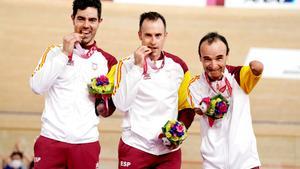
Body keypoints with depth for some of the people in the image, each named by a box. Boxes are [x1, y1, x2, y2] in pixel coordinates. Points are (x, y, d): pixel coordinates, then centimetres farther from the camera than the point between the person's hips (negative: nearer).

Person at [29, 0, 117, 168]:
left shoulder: (107, 61, 8)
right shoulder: (55, 51, 6)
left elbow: (109, 108, 13)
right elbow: (37, 87, -8)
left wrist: (102, 103, -9)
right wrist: (65, 53, -9)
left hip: (86, 142, 1)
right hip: (51, 139, -1)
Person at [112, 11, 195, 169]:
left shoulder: (178, 66, 5)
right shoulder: (127, 64, -1)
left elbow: (187, 107, 12)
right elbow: (122, 105, -13)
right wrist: (137, 67, -14)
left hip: (169, 150, 2)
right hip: (135, 147, -2)